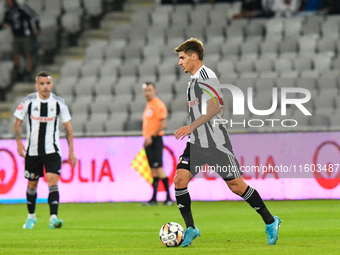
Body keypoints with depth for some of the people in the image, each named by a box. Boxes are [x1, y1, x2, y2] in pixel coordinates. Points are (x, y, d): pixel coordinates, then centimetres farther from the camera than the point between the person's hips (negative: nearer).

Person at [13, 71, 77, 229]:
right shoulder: (28, 102, -5)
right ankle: (31, 216, 32)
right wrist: (19, 142, -12)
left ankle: (53, 218, -25)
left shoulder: (59, 103, -3)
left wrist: (71, 151, 2)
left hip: (52, 151, -1)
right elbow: (17, 122, 4)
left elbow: (68, 127, 5)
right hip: (32, 151, 1)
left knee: (53, 182, -17)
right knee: (32, 185, 11)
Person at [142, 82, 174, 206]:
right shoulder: (148, 105, 17)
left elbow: (163, 125, -18)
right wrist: (146, 138, 14)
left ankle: (169, 198, -10)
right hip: (148, 141, 9)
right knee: (153, 169, 8)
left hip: (155, 140, -9)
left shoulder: (158, 105, -11)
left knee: (158, 168, -11)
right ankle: (154, 199, 8)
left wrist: (152, 137, -19)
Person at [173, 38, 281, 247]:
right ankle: (191, 229, 1)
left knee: (237, 186, -4)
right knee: (179, 180, -7)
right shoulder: (194, 79, 16)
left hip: (216, 143, -9)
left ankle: (270, 222, 11)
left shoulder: (206, 76, -13)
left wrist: (191, 127, -28)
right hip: (196, 143, 9)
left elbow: (215, 107, -23)